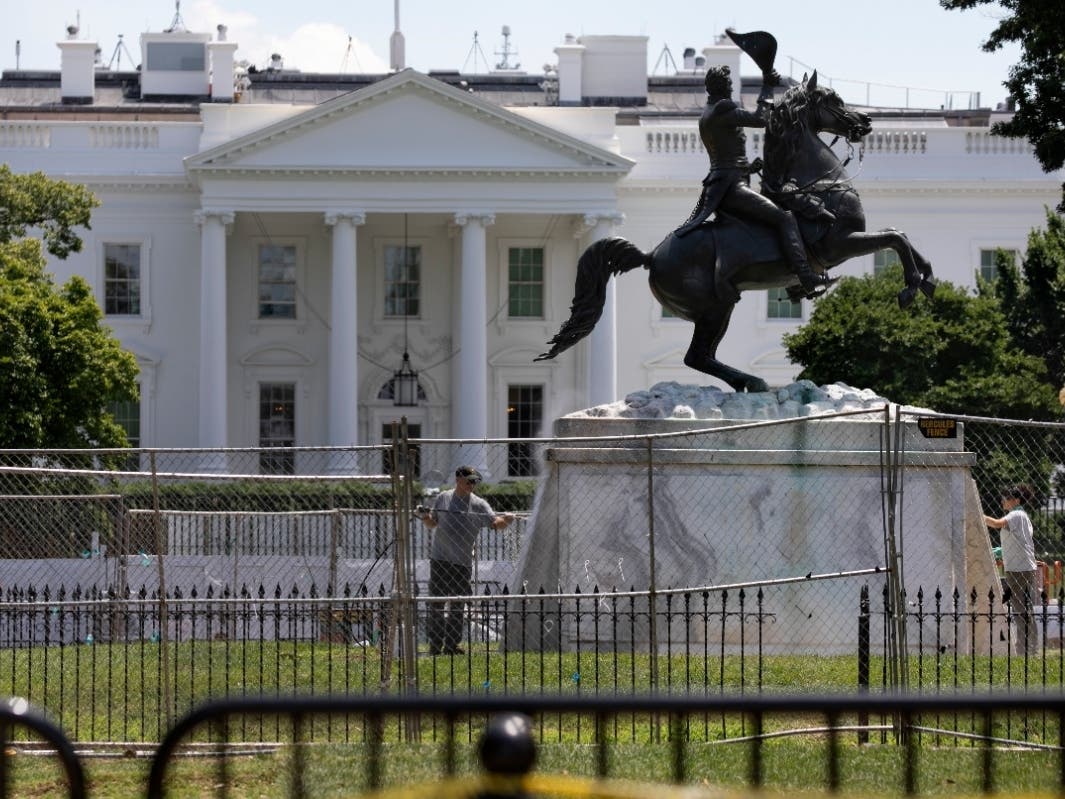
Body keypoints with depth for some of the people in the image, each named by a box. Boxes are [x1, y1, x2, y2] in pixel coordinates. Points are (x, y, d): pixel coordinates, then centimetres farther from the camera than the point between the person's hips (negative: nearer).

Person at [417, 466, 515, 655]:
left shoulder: (479, 504, 1)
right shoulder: (443, 498, 7)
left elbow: (495, 523, -9)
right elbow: (432, 524, 15)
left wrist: (505, 520, -30)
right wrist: (424, 517, -6)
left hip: (462, 562, -1)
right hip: (439, 559, 1)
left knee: (456, 607, 2)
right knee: (436, 606, 3)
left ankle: (451, 645, 9)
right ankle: (435, 645, 9)